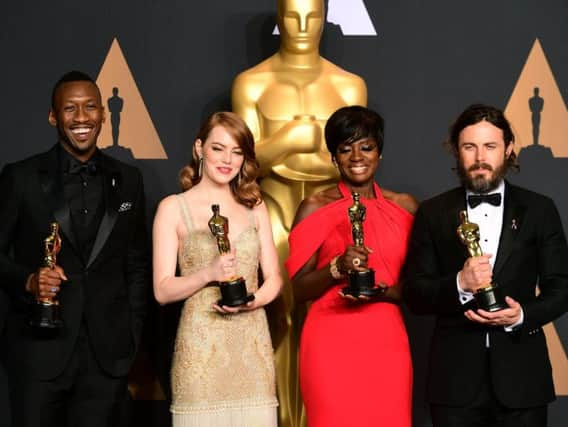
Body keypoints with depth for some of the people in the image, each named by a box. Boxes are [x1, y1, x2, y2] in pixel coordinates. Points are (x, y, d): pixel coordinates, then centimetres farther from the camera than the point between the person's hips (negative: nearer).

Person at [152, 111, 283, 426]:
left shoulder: (254, 208, 12)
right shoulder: (173, 208, 1)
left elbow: (274, 278, 12)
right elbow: (162, 290, -3)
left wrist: (252, 301, -9)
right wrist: (208, 274, -19)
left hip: (252, 345, 3)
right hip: (200, 346, -3)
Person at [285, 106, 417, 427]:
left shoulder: (405, 207, 8)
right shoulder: (315, 208, 2)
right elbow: (299, 290, 0)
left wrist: (383, 292, -10)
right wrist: (337, 268, -17)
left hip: (387, 343, 2)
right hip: (331, 344, -2)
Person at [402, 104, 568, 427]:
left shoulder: (539, 210, 4)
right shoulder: (433, 213, 5)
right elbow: (414, 292, 1)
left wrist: (523, 315, -15)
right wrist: (459, 284, -17)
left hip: (521, 375, 0)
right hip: (456, 376, 0)